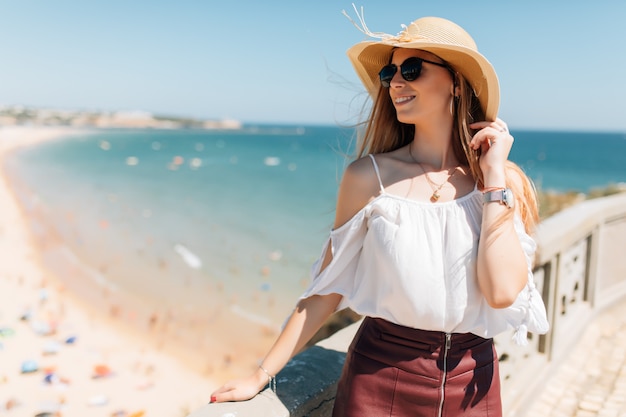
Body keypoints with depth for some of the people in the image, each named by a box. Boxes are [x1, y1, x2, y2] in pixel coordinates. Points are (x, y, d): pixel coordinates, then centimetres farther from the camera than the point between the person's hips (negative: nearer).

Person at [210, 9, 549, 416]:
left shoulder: (505, 182, -5)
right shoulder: (369, 177, -9)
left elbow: (503, 293, -17)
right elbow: (328, 288, -5)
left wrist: (494, 177, -15)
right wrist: (262, 374, -3)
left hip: (472, 383, 2)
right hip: (378, 376, -1)